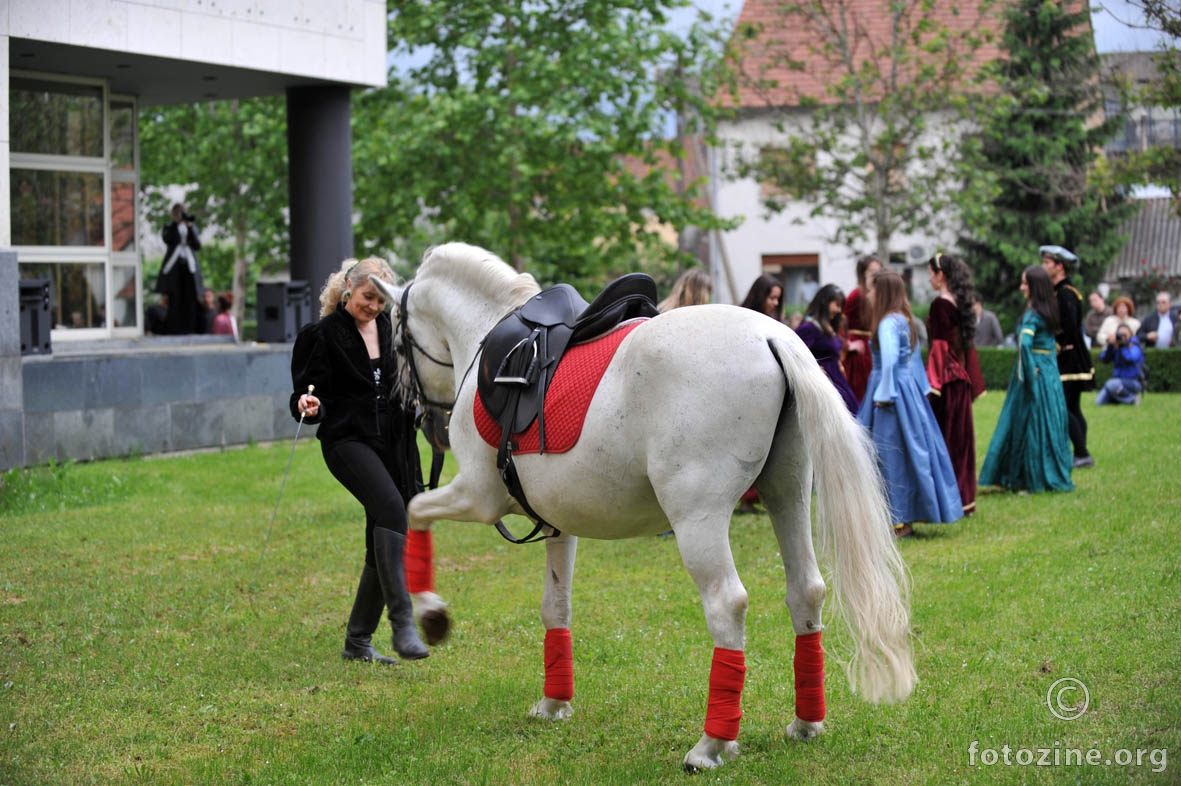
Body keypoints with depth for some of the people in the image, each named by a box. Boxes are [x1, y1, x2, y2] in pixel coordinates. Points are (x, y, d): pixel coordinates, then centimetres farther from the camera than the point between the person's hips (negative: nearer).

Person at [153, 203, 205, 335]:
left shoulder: (192, 228, 15)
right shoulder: (169, 228, 10)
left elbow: (197, 246, 1)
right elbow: (168, 240, -13)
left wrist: (190, 228, -8)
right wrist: (176, 223, -16)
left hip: (189, 266, 2)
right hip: (173, 267, -2)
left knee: (191, 300, -5)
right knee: (175, 300, -7)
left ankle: (191, 331, -5)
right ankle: (174, 332, -8)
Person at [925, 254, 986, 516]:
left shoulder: (940, 305, -13)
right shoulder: (961, 303, 11)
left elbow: (940, 346, -18)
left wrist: (931, 382, -18)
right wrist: (972, 380, 19)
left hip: (946, 377, -8)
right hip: (961, 377, 8)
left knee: (945, 438, -3)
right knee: (961, 437, 12)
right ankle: (964, 498, 17)